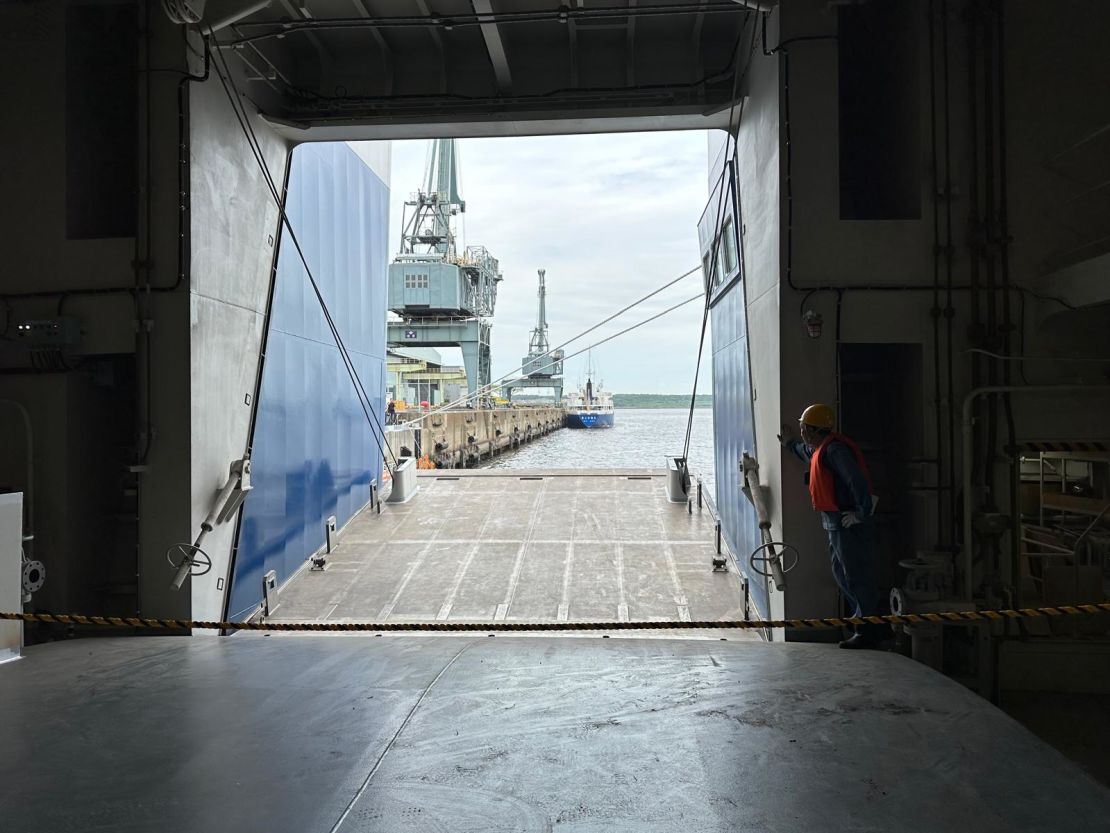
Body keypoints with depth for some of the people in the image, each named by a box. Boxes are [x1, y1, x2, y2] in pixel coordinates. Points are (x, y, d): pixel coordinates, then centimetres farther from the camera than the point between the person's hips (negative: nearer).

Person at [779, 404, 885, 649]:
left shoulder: (835, 449, -18)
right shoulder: (821, 450, 16)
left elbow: (856, 479, -27)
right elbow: (807, 453, 42)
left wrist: (863, 511, -23)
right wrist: (789, 444, 52)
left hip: (849, 524, -11)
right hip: (836, 524, 11)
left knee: (857, 576, -5)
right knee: (843, 575, 16)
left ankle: (868, 632, 1)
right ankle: (870, 625, 24)